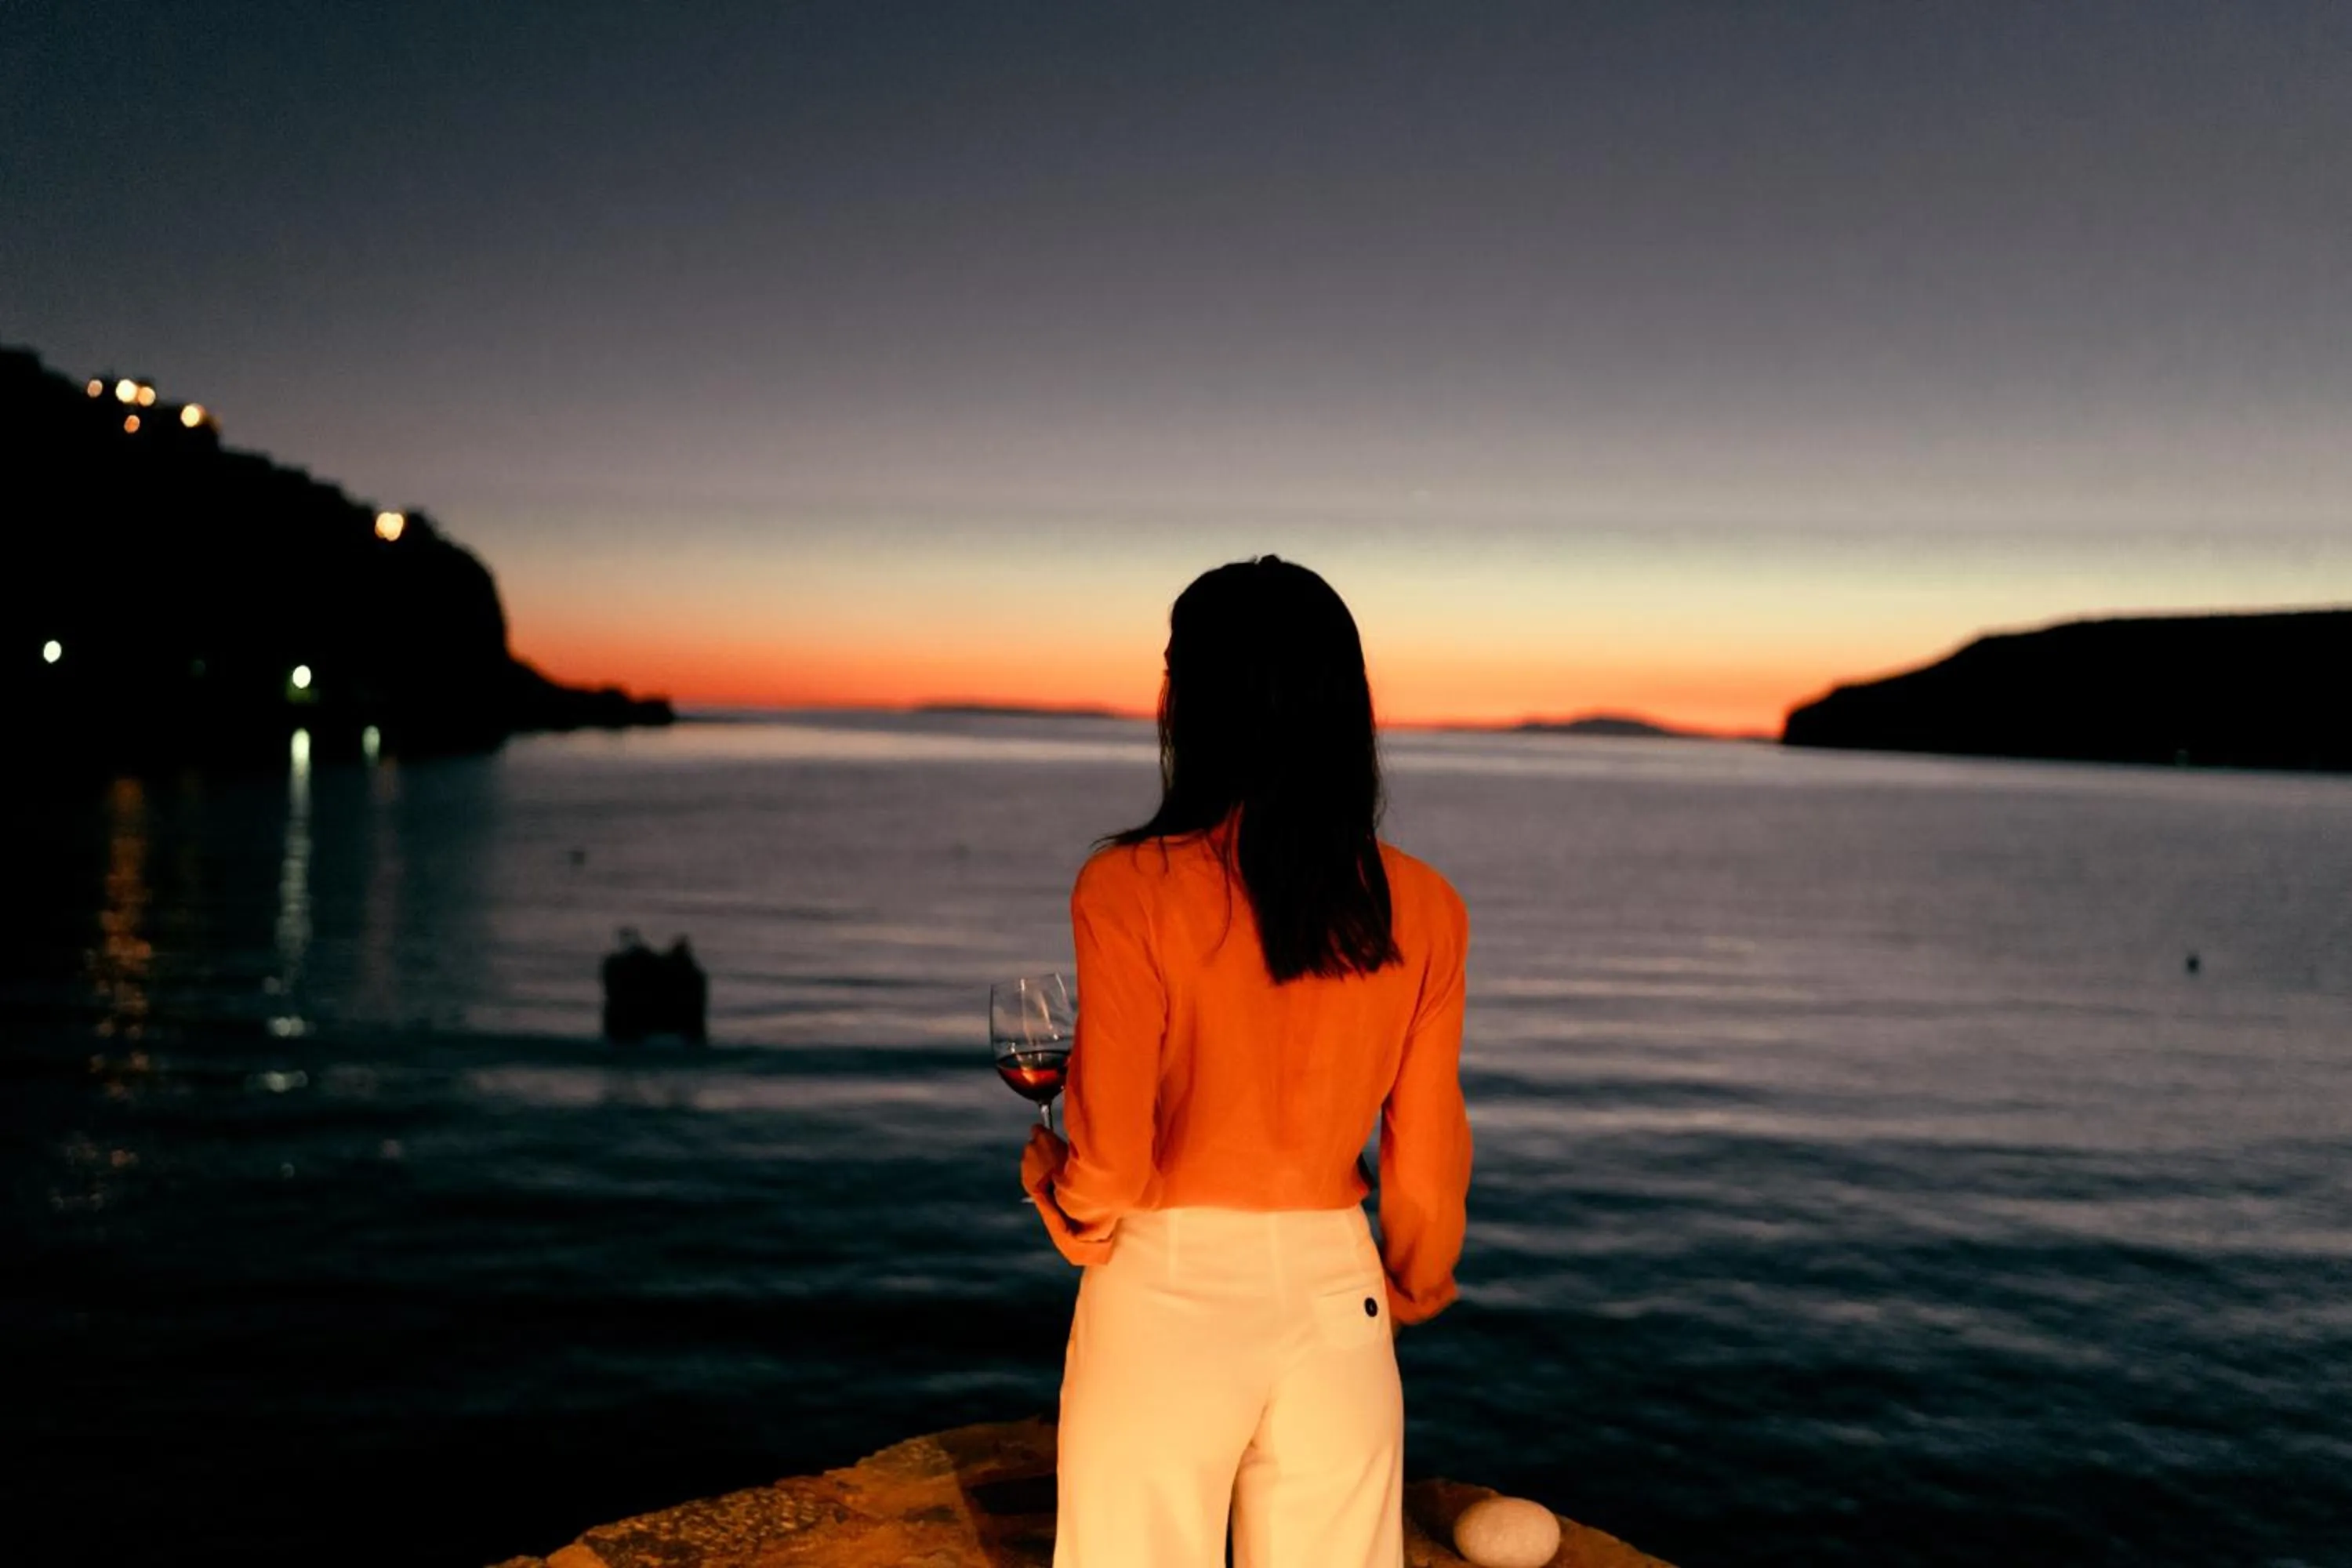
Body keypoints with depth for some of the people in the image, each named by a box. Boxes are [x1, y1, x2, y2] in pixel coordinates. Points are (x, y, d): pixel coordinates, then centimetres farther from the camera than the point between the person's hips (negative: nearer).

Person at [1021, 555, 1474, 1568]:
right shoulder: (1422, 907, -4)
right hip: (1336, 1299, 3)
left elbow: (1110, 1163, -14)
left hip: (1171, 1295, -3)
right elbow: (1427, 1168, 1)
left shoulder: (1132, 888, -14)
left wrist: (1048, 1172, 8)